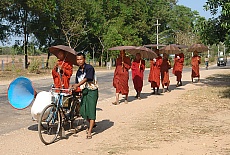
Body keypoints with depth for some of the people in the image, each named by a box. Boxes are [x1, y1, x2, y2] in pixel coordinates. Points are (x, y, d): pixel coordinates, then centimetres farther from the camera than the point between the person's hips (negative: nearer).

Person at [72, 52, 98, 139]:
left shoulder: (89, 68, -11)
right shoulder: (78, 71, 12)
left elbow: (86, 78, -24)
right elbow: (77, 82, 17)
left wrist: (77, 85, -36)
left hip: (92, 91, -7)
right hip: (84, 91, 7)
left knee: (91, 110, -8)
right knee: (83, 111, 6)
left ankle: (89, 132, -6)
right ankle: (92, 124, 33)